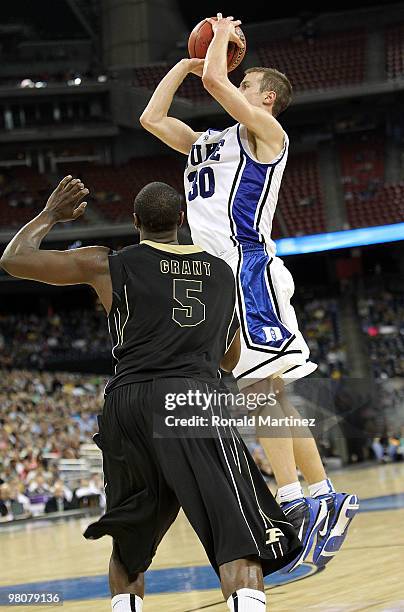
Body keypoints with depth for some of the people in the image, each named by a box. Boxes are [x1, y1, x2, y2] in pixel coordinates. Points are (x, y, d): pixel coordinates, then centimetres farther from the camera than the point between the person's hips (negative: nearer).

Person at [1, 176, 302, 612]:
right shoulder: (222, 271, 20)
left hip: (127, 405, 1)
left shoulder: (107, 265, 12)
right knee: (240, 542, -9)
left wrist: (50, 215, 33)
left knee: (128, 542, 23)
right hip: (194, 400, -1)